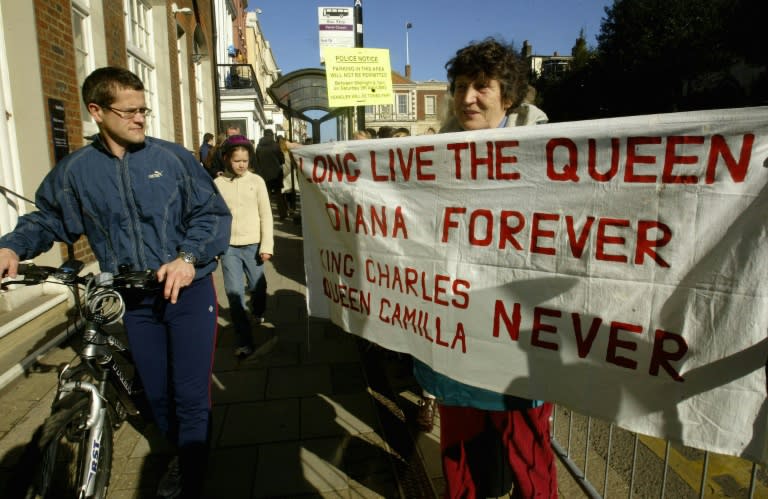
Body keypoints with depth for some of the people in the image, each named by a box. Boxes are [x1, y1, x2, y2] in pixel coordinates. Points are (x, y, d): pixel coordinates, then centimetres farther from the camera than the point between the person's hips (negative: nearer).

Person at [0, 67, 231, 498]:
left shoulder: (173, 157, -6)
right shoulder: (74, 171, 2)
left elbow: (214, 213, -6)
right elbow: (48, 220, 15)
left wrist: (188, 258, -20)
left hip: (188, 291, -3)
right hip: (134, 299, 3)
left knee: (191, 395, 0)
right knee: (157, 394, 15)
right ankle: (181, 456, 42)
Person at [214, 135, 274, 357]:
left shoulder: (256, 181, -1)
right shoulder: (217, 184, 0)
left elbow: (266, 215, -1)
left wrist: (267, 245, -5)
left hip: (253, 244, 0)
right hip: (228, 246, 0)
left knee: (258, 286, 12)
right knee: (234, 294, -1)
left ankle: (258, 313, 45)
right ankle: (244, 340, 7)